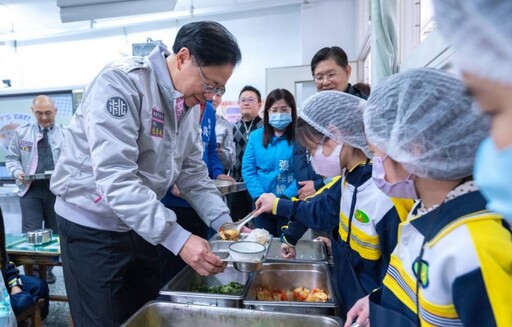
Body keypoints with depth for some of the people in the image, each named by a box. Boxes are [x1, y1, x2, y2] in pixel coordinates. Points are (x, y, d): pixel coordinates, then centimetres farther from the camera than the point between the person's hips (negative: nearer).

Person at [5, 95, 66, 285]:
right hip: (31, 189, 0)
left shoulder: (66, 134, 3)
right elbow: (12, 158, 12)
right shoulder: (22, 133, 9)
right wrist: (17, 171, -8)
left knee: (54, 233, 10)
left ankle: (47, 269, 28)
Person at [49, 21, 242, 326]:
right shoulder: (121, 82, -24)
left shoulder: (190, 104, 0)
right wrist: (177, 238, -36)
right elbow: (114, 178, -32)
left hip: (141, 226, 7)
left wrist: (223, 221, -10)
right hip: (92, 226, -7)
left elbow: (193, 172, 3)